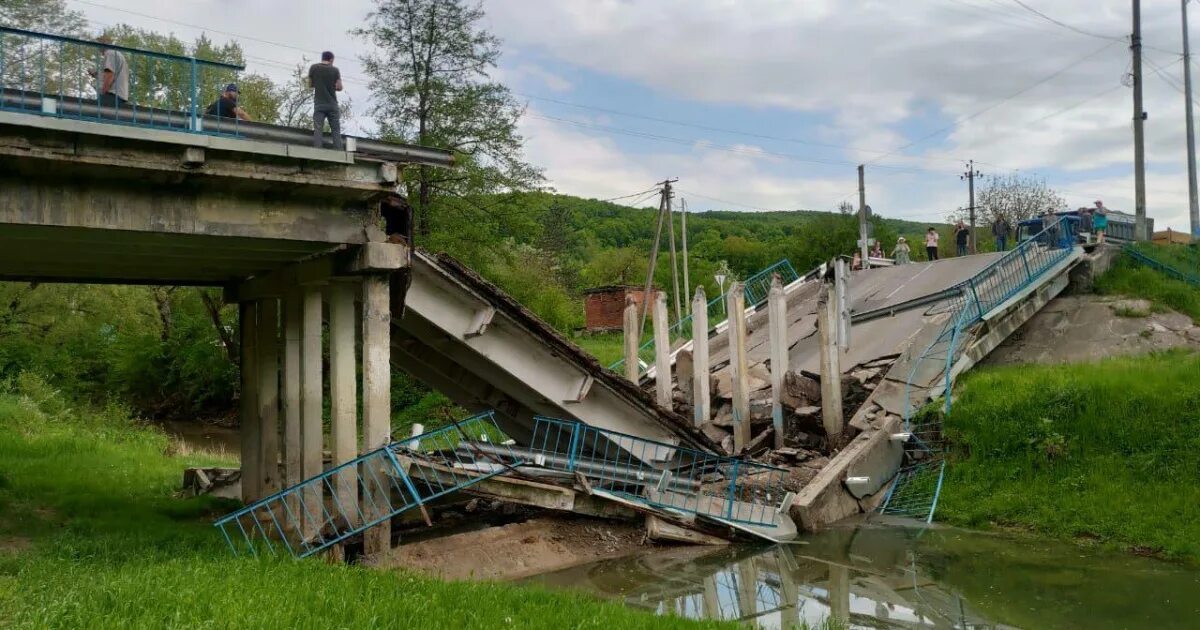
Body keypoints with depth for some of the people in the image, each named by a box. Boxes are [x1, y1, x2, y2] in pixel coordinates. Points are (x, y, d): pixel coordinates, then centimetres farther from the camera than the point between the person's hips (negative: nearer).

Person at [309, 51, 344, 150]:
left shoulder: (314, 68, 4)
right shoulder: (335, 69, 1)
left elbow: (310, 85, 11)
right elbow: (339, 87, 0)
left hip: (319, 104, 0)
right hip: (332, 104, 0)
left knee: (318, 129, -4)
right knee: (336, 130, 2)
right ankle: (339, 152, -5)